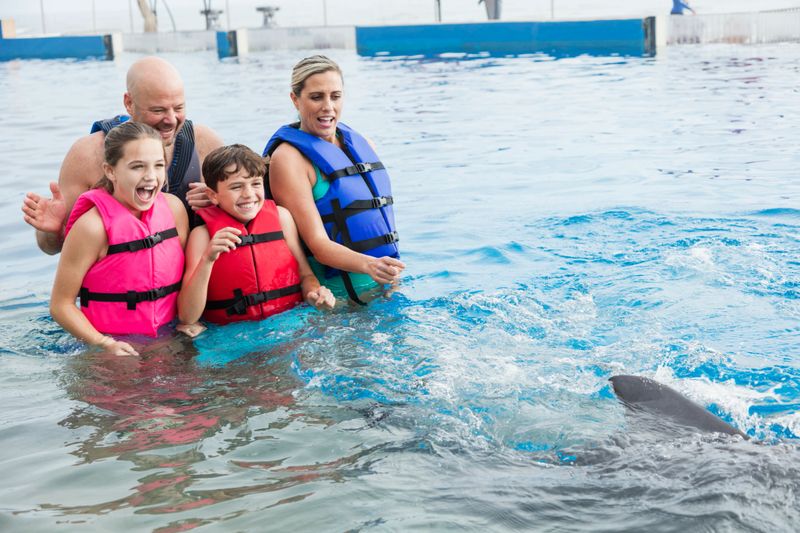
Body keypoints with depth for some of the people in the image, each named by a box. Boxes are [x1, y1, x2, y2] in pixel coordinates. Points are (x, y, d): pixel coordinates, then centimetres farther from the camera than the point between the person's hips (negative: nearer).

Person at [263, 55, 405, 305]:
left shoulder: (362, 144, 10)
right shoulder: (289, 158, -13)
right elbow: (318, 244, -21)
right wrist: (369, 265, -36)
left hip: (385, 284, 6)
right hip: (338, 294, -6)